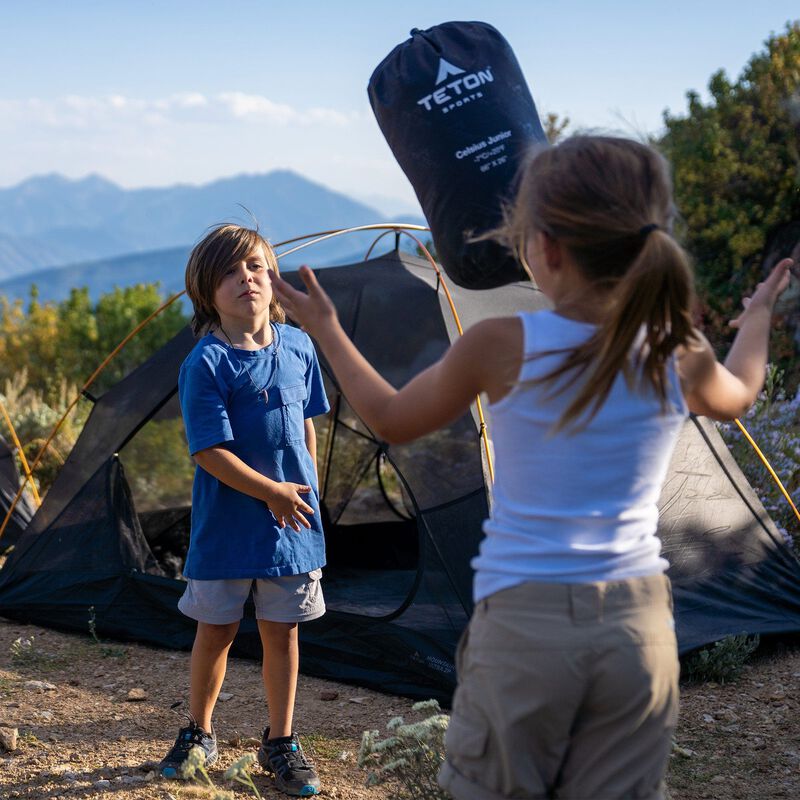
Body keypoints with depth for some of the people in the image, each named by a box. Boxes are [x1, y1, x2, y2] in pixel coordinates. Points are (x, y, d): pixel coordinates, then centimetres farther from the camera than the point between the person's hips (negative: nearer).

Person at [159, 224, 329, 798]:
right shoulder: (207, 363, -15)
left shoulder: (298, 347, 2)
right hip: (227, 526, -3)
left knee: (282, 632, 11)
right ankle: (199, 734, 31)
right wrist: (272, 492, -19)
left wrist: (309, 492, 12)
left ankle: (281, 743, 25)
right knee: (216, 631, 10)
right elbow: (210, 451, -18)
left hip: (293, 520, 4)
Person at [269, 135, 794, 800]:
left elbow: (392, 419, 6)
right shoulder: (679, 354, -4)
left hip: (523, 625, -3)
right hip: (639, 621, 3)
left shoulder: (500, 347, -12)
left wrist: (326, 330, 20)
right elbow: (736, 397, 22)